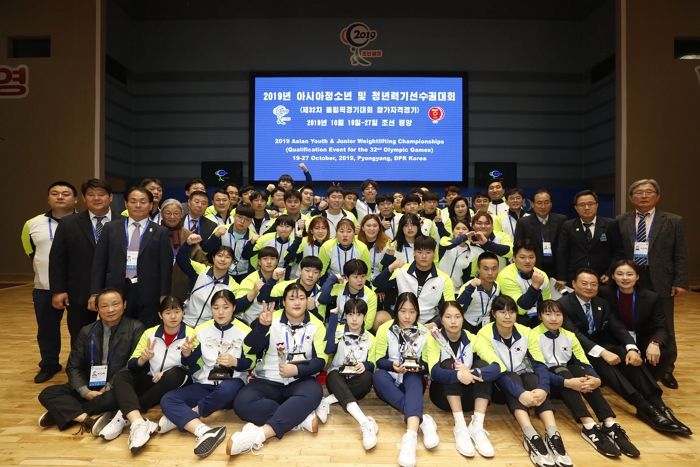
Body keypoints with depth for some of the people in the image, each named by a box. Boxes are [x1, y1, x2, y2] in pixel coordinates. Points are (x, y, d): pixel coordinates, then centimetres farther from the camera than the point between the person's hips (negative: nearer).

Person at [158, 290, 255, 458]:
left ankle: (180, 417, -18)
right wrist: (187, 355, -14)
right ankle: (205, 431, -43)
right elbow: (195, 367, 7)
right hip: (204, 386, 4)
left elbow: (251, 363, -2)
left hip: (231, 385, -3)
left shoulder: (244, 331, -2)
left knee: (227, 389, -40)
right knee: (167, 400, -21)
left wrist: (234, 362, -21)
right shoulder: (202, 330, 6)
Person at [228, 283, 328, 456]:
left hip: (300, 381, -1)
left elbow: (320, 361, -3)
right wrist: (262, 326, -32)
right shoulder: (271, 319, -1)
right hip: (268, 382, 1)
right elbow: (251, 348, -13)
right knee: (242, 403, -28)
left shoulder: (316, 325, 0)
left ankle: (259, 435, -42)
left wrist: (297, 370, -21)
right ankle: (302, 418, -27)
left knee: (313, 392, -35)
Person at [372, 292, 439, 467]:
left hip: (413, 381, 0)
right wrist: (393, 365, -25)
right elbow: (379, 360, -4)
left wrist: (420, 367, -20)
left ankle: (411, 433, -56)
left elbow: (427, 364, 3)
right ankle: (422, 419, -41)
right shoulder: (385, 329, -6)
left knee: (414, 377, -35)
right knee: (378, 376, -34)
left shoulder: (424, 332, -2)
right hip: (389, 381, 0)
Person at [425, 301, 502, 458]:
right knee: (448, 364, -28)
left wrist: (472, 373, -39)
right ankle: (460, 427, -35)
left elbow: (496, 367, -22)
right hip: (443, 394, -2)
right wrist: (458, 375, -46)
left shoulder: (472, 339, -8)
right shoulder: (434, 339, -12)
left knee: (481, 365, -23)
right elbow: (435, 372, -28)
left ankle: (477, 427, -29)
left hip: (468, 394, 2)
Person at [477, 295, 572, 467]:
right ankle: (530, 436, -47)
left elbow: (539, 364, -13)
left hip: (524, 376, 3)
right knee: (513, 378, -34)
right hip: (500, 383, -2)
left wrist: (543, 389, -34)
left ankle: (553, 434, -41)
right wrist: (519, 393, -40)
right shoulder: (485, 334, -16)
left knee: (533, 380, -30)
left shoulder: (525, 332, -5)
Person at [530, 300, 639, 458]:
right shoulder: (535, 335, -11)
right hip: (548, 381, -4)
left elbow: (585, 363, -3)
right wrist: (567, 382, -35)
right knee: (561, 371, -33)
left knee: (579, 371, -26)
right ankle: (589, 426, -42)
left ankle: (610, 424, -34)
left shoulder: (569, 336, 5)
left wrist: (597, 379, -27)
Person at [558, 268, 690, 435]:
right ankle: (645, 407, -41)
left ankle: (658, 405, -31)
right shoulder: (563, 305, -12)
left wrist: (632, 348, -21)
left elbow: (618, 328, 0)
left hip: (601, 345, 6)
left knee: (630, 357, -24)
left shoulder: (601, 303, 10)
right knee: (602, 362, -35)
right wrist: (602, 352, -34)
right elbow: (574, 335, -23)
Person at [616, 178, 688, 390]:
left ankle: (666, 369, 25)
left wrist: (680, 282, -5)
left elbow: (681, 255, 1)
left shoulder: (673, 221, 2)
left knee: (664, 327, 9)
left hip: (660, 281, 0)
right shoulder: (621, 221, 5)